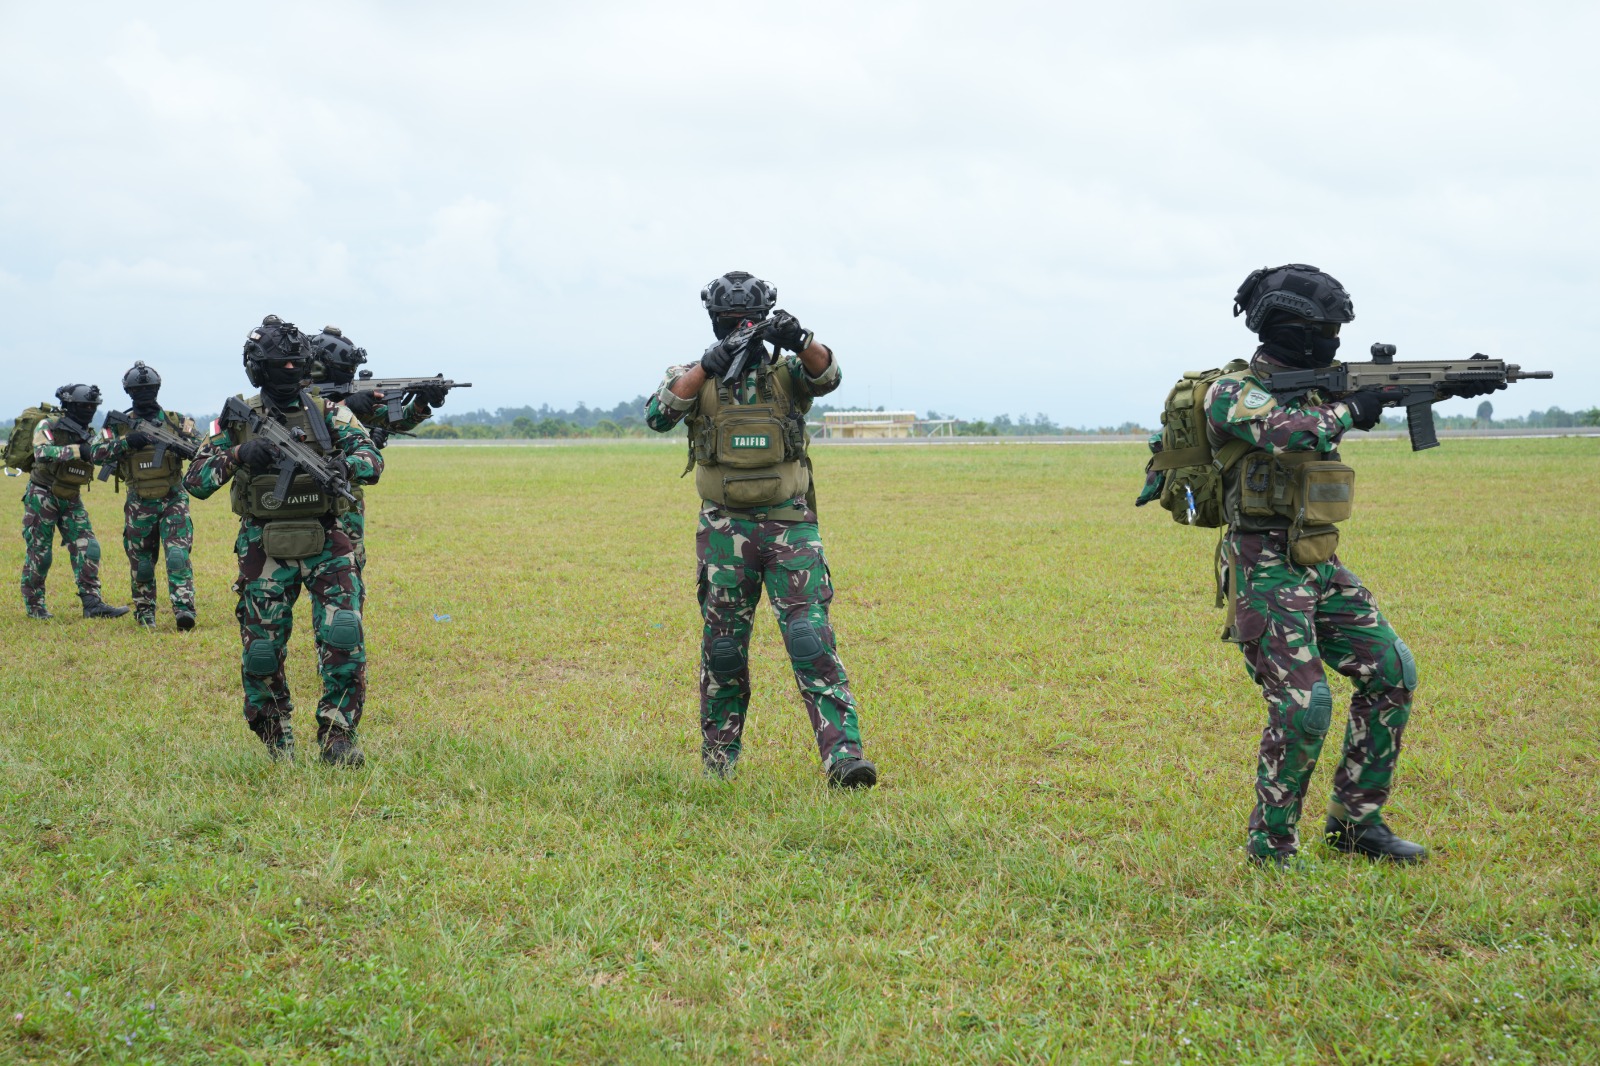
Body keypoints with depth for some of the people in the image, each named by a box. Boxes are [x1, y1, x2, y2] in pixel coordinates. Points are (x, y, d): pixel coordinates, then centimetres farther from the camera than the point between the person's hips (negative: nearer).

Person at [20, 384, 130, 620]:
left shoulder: (87, 437, 6)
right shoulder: (47, 427, -11)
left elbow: (102, 453, -10)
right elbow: (42, 453, -29)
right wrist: (78, 450, -39)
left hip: (71, 501, 5)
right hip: (42, 497, -5)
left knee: (88, 549, -6)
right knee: (39, 554, 0)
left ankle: (93, 603, -6)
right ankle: (34, 606, 13)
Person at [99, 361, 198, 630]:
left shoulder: (175, 420, 2)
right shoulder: (121, 424, 4)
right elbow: (100, 453, -8)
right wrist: (126, 442, -26)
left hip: (173, 500, -2)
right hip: (139, 504, 2)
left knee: (178, 555, -16)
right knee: (141, 564, 9)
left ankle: (184, 610, -22)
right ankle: (144, 613, 21)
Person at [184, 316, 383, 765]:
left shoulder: (328, 413, 2)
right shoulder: (237, 419, 3)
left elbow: (371, 461, -9)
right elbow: (195, 481, 0)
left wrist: (335, 464, -29)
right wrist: (237, 455, -18)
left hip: (325, 545, 0)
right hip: (265, 551, 0)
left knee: (344, 638, -15)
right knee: (261, 653, 5)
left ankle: (338, 736, -4)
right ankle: (276, 738, 25)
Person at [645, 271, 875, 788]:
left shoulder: (786, 371, 5)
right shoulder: (695, 377, 5)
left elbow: (826, 375, -16)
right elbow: (658, 414, -13)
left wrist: (799, 340, -36)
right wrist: (710, 364, -23)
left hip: (790, 526, -1)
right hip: (726, 530, 1)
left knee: (811, 639, -11)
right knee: (723, 648, 7)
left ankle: (843, 755, -17)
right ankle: (718, 760, 20)